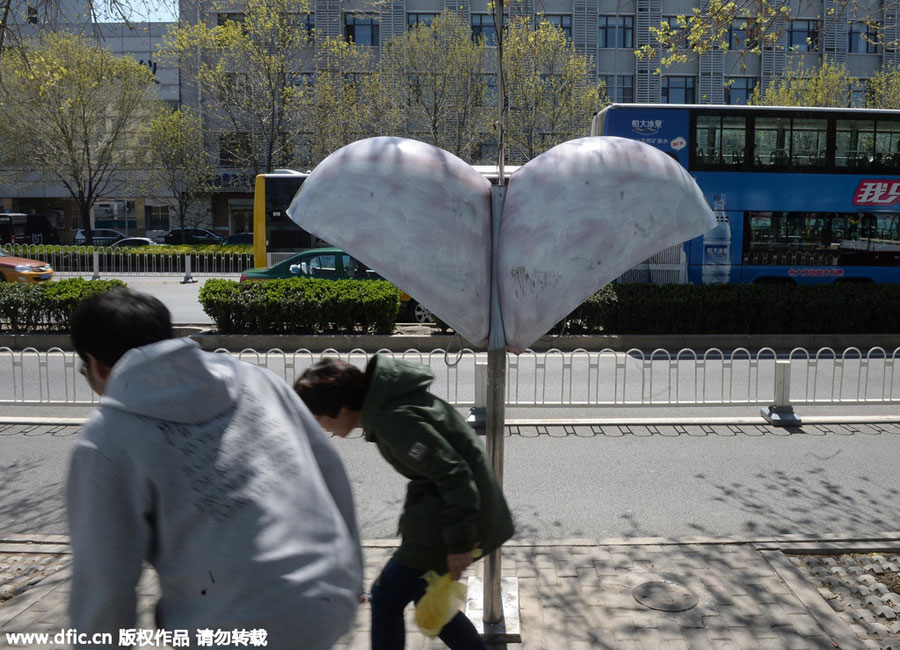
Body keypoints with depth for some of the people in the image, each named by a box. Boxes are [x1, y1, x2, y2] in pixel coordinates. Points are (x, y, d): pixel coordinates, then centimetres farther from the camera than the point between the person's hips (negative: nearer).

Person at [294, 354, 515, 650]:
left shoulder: (393, 419, -26)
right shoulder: (386, 403, 4)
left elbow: (453, 475, -27)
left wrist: (458, 543, -20)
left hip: (452, 519, -9)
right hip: (444, 511, 9)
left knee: (386, 596, 3)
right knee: (423, 593, 21)